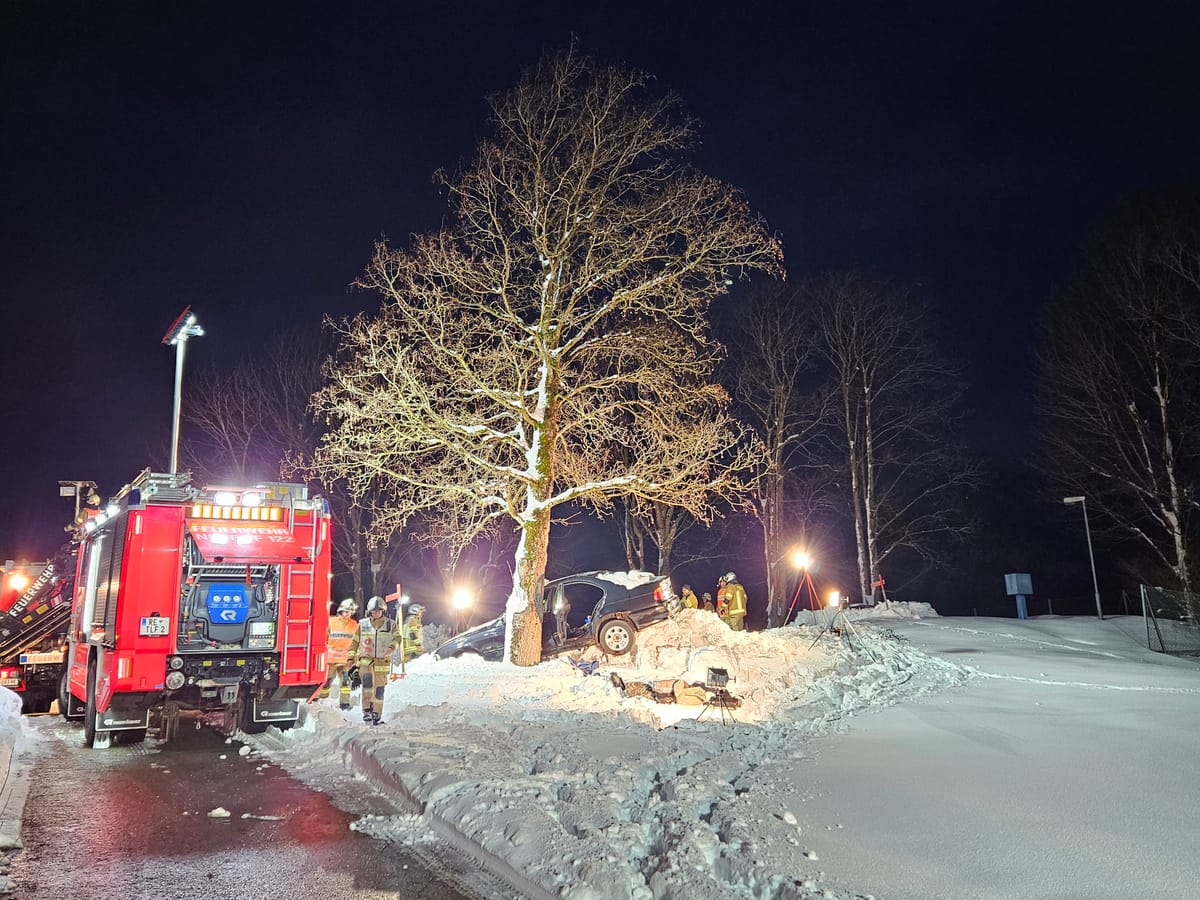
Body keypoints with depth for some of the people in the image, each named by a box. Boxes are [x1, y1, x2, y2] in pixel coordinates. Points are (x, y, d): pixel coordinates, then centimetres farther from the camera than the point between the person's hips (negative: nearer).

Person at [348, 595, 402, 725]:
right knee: (367, 679, -28)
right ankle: (367, 710, -22)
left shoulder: (390, 624, 5)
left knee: (379, 689, 6)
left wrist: (392, 647, -24)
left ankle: (377, 715, 20)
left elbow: (398, 638, -3)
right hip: (366, 660, -1)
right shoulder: (362, 625, 5)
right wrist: (350, 658, 9)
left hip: (382, 662, 1)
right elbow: (355, 642, 12)